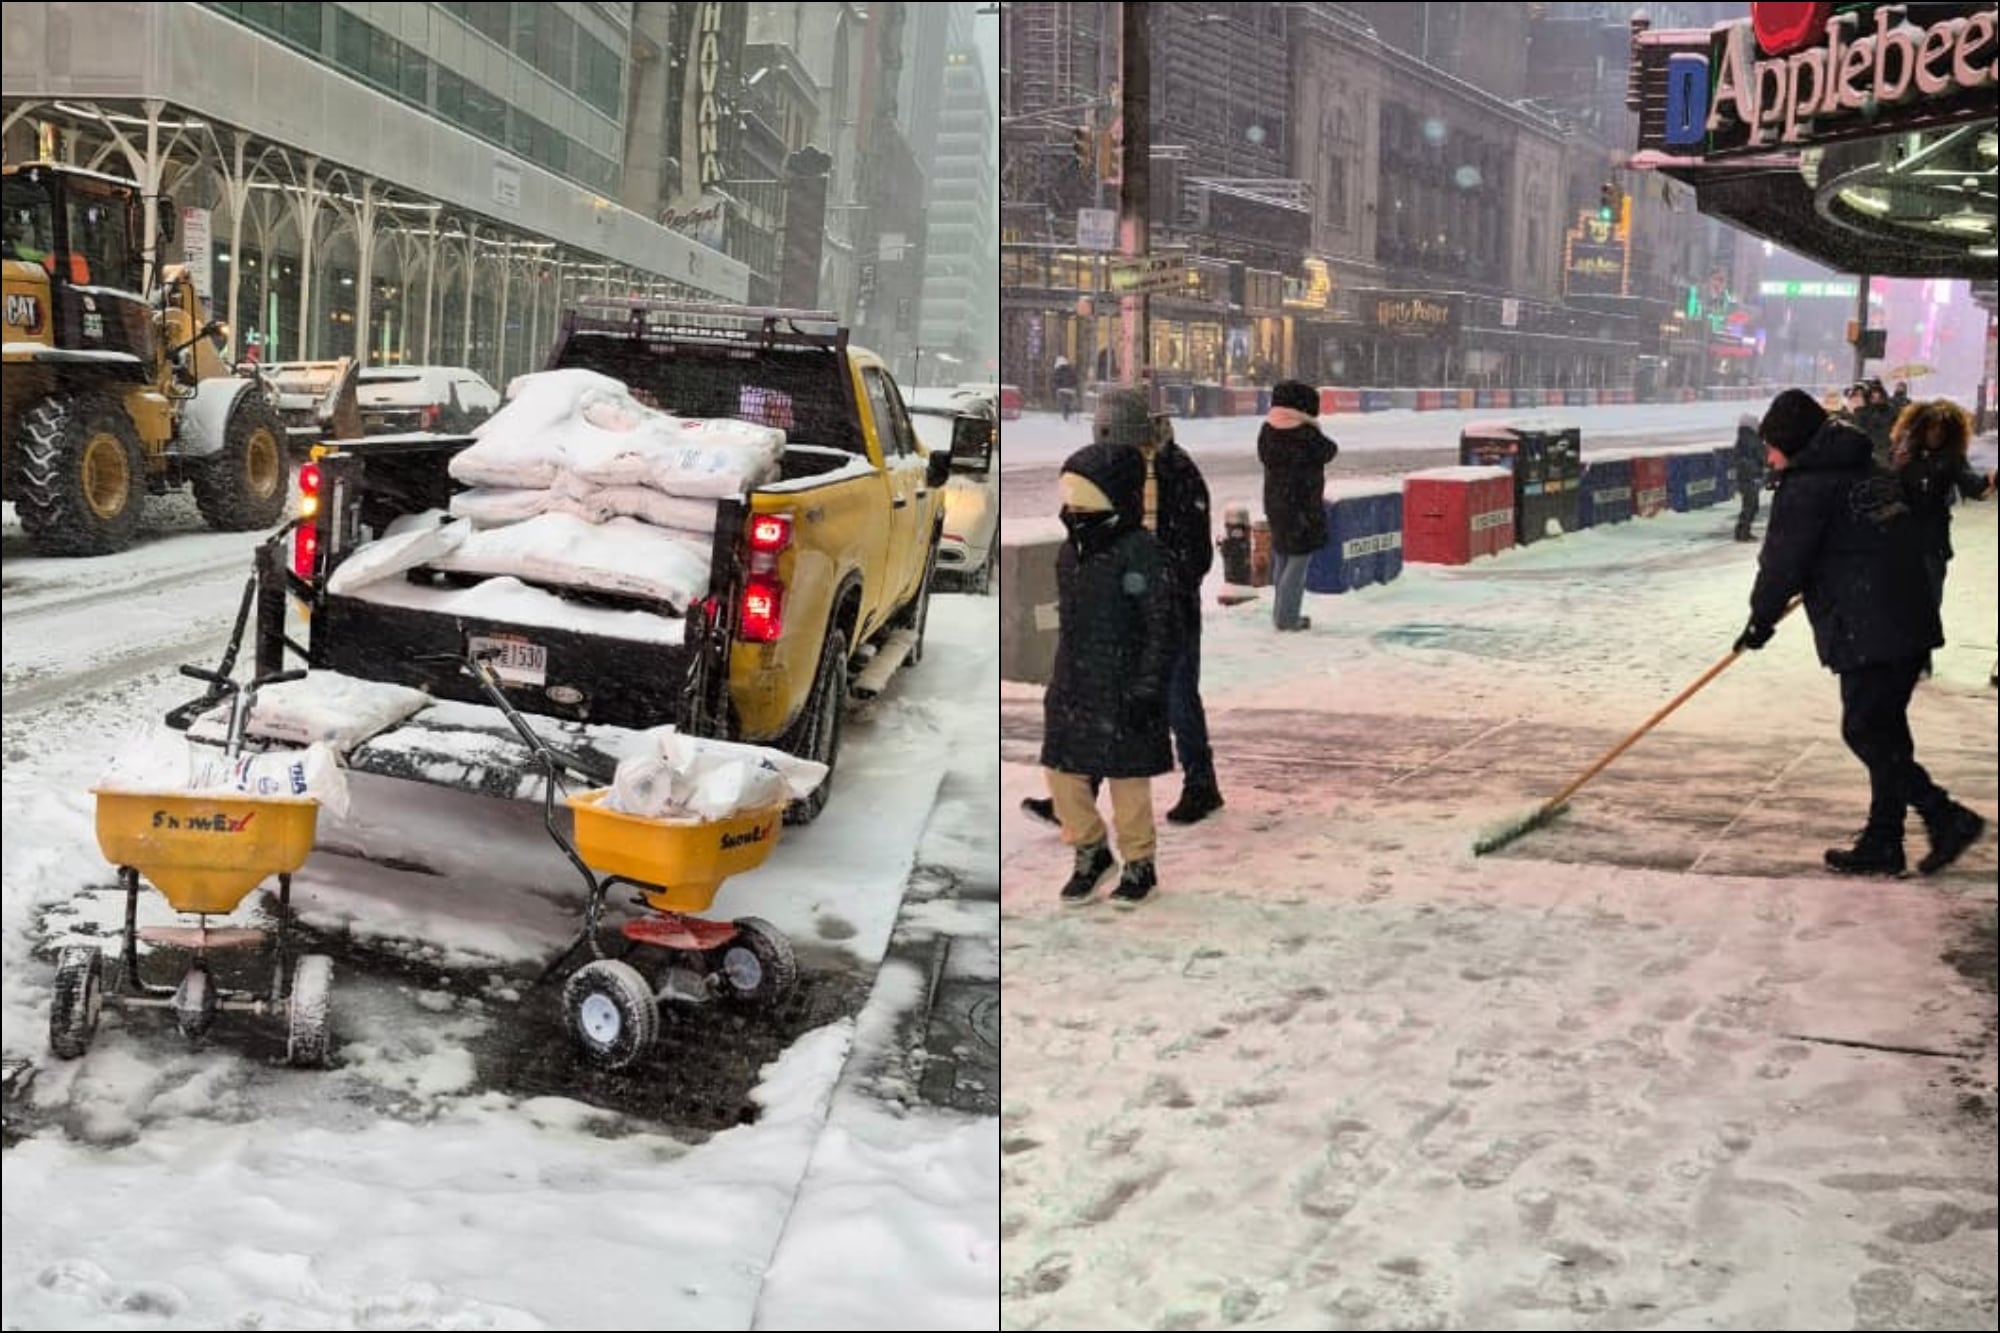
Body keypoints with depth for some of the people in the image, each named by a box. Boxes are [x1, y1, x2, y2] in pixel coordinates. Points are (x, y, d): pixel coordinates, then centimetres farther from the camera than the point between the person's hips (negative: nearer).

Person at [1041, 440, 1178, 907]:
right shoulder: (1071, 553, 8)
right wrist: (1058, 684, 19)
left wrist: (1147, 690, -16)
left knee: (1128, 781, 4)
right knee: (1062, 773, 8)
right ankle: (1090, 850, 28)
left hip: (1121, 693, -7)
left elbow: (1161, 629, -13)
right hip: (1072, 690, 7)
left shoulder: (1141, 554, -14)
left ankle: (1139, 865, 20)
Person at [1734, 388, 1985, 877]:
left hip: (1868, 632, -9)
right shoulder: (1869, 471, 18)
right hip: (1912, 622, 9)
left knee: (1868, 733, -3)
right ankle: (1882, 843, 18)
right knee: (1884, 732, 13)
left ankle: (1947, 818, -8)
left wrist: (1761, 620, 6)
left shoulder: (1805, 488, -9)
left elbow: (1783, 562, -8)